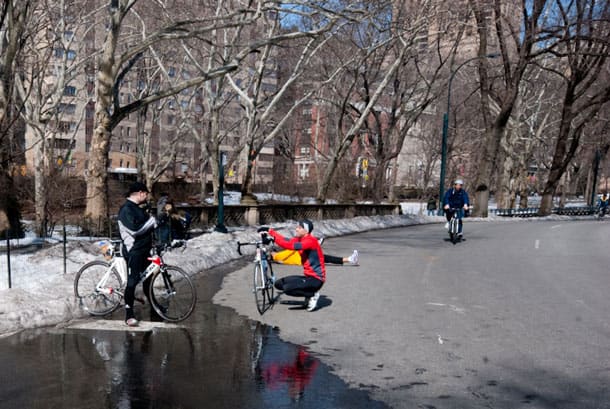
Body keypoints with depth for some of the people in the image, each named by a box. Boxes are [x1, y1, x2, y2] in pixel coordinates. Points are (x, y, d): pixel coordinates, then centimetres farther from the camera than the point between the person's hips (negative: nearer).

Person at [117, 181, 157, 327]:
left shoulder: (138, 208, 17)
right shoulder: (126, 209, -14)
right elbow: (134, 230, -23)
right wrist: (151, 221, -15)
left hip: (144, 250, 10)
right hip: (134, 251, -10)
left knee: (148, 279, 16)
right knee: (132, 281, -8)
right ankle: (129, 314, -3)